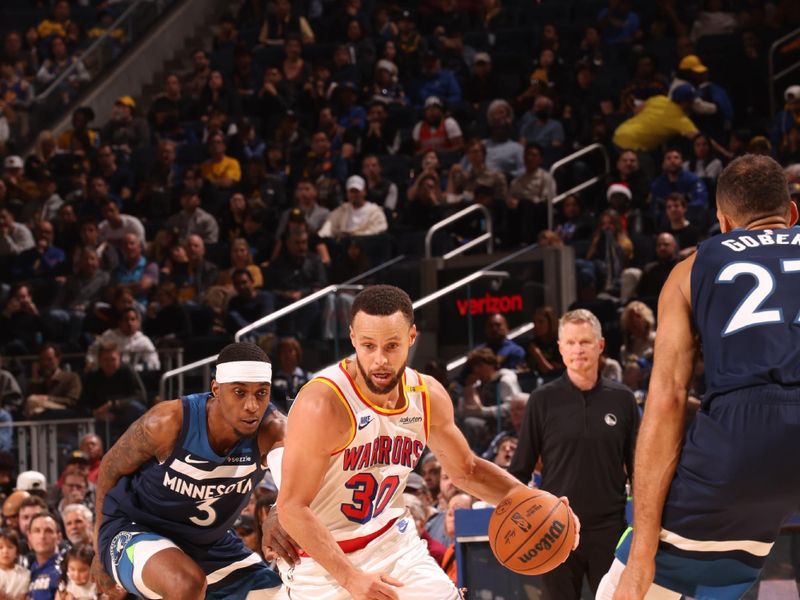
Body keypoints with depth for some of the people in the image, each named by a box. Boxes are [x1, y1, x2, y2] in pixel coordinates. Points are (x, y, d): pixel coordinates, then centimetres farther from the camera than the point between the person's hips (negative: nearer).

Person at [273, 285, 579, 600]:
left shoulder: (429, 396, -5)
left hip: (392, 542, 5)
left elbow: (467, 470, 13)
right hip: (322, 559, -5)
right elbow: (292, 508, -23)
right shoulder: (322, 404, -25)